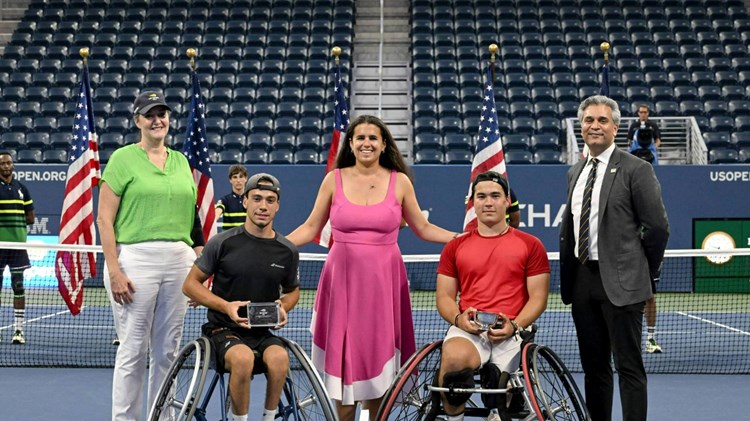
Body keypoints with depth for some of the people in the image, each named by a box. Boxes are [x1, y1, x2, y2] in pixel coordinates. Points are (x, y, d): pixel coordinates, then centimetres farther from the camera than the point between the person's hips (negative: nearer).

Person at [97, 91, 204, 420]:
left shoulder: (181, 160, 15)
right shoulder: (123, 158, 0)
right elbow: (104, 219, -5)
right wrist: (114, 271, -13)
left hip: (179, 260, 5)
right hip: (136, 259, -5)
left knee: (167, 349, 9)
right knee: (133, 349, -2)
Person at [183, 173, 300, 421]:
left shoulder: (288, 251, 4)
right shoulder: (223, 243, -5)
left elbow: (292, 291, 22)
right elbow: (190, 285, 1)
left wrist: (283, 308, -2)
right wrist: (226, 306, -14)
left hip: (263, 332, 2)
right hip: (224, 330, -2)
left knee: (279, 357, -32)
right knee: (243, 357, -36)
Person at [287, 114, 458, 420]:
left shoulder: (399, 181, 3)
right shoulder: (334, 180, 3)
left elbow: (424, 229, 10)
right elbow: (310, 228, 7)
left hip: (383, 280, 0)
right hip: (343, 278, 0)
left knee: (379, 353, 4)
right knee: (343, 356, 3)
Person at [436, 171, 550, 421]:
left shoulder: (530, 245, 11)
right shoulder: (455, 247, 16)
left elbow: (538, 297, 6)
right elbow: (444, 296, 15)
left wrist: (514, 325, -11)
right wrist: (458, 319, -8)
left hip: (511, 331, -1)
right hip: (468, 329, 1)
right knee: (454, 359, -35)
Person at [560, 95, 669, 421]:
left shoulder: (635, 170, -6)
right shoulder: (575, 173, 14)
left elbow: (658, 227, -7)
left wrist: (645, 272, -1)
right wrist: (568, 277, 11)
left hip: (619, 281, -6)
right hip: (582, 281, 6)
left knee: (629, 366, -3)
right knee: (593, 366, 13)